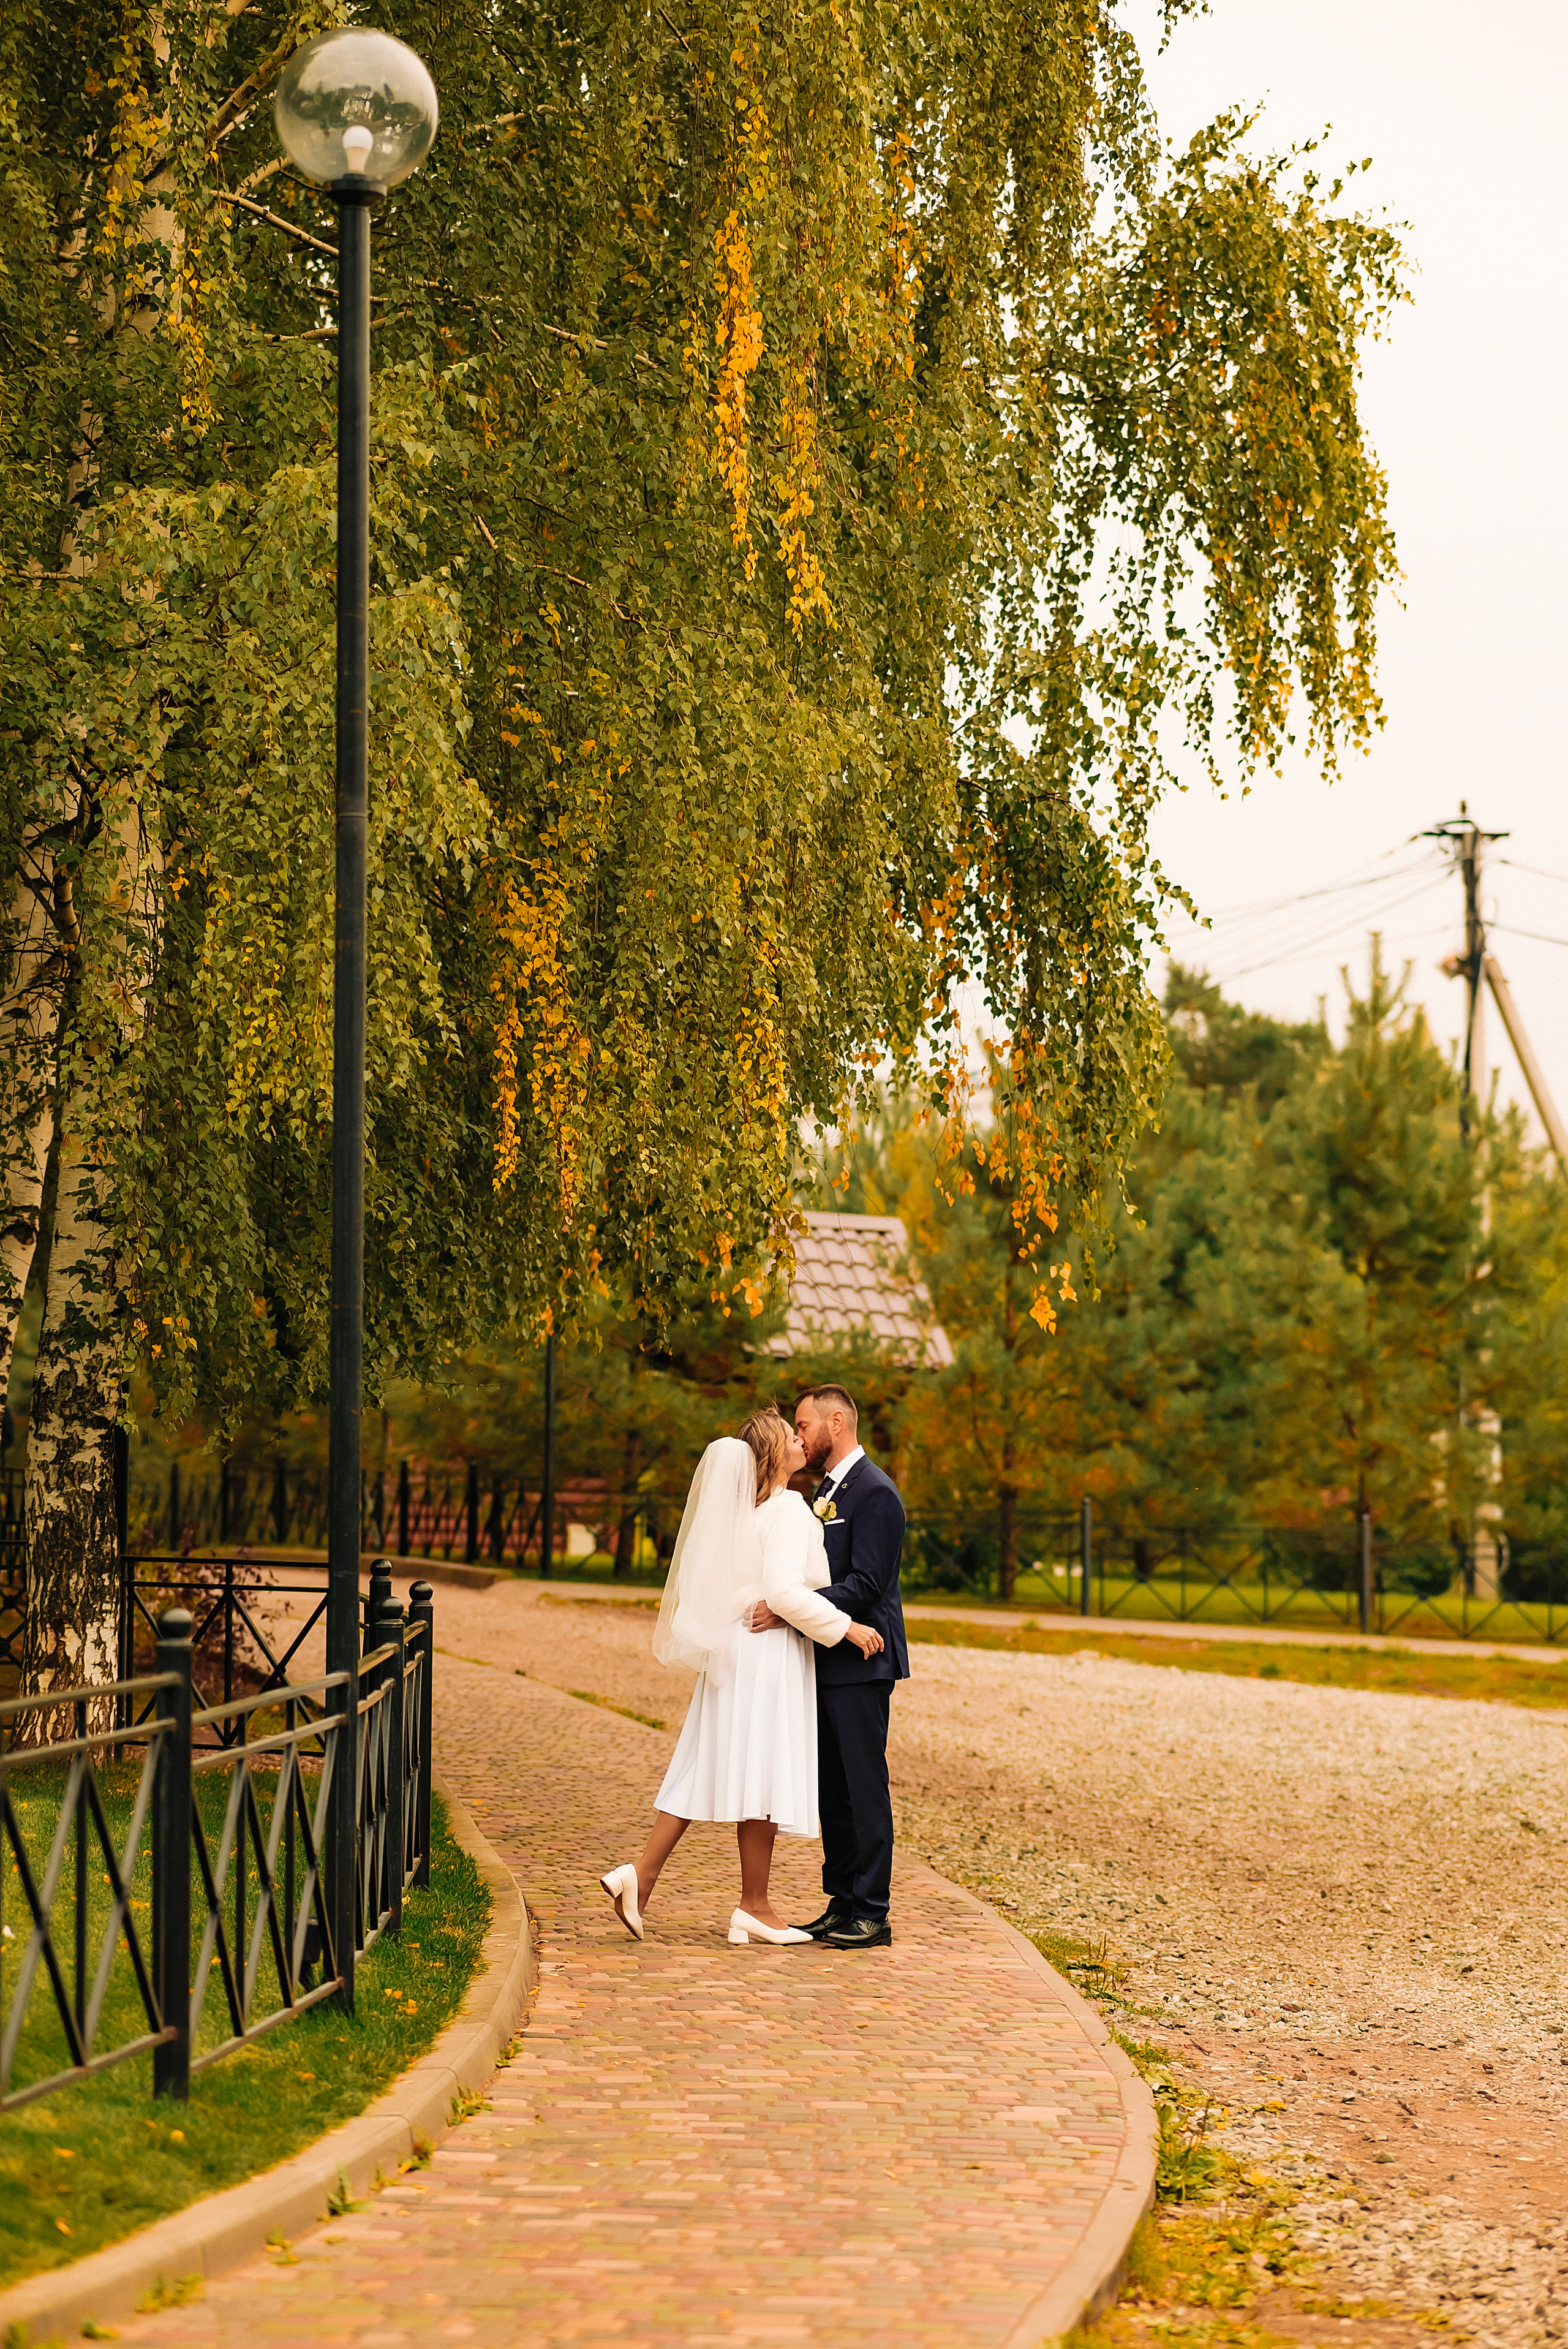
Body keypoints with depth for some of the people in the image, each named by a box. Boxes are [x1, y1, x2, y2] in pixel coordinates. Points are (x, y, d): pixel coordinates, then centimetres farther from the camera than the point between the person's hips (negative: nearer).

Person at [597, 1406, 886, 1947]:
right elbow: (783, 1592, -22)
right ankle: (754, 1907, 5)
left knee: (705, 1772, 9)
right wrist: (845, 1628, -15)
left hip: (736, 1651, 8)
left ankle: (642, 1874, 3)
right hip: (772, 1655, -8)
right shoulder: (787, 1509, -13)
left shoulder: (745, 1508, 14)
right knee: (763, 1776, -2)